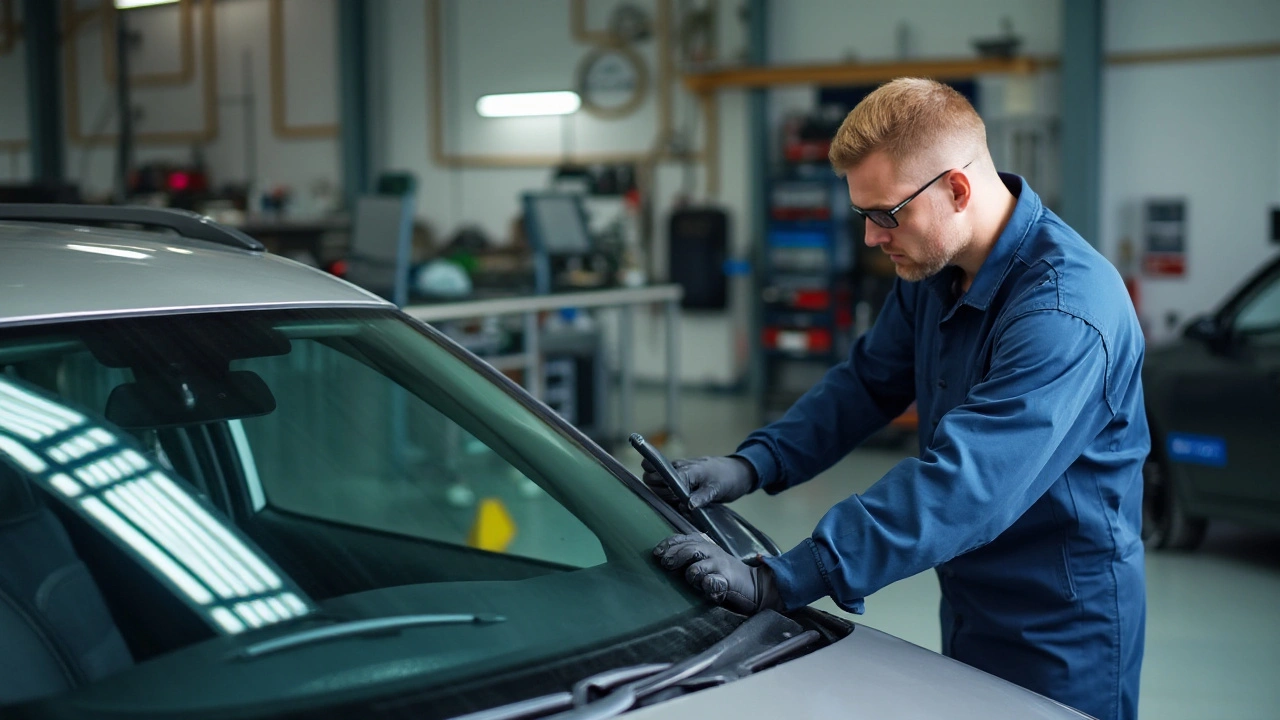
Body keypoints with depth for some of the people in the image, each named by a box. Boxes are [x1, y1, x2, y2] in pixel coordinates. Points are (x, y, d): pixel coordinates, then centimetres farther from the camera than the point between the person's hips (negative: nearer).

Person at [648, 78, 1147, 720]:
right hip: (971, 612, 8)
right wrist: (752, 465, -6)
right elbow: (868, 380, 11)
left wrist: (778, 581, -39)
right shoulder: (934, 268, -1)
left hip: (1062, 634, -8)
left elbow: (962, 485, -37)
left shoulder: (1064, 310, -29)